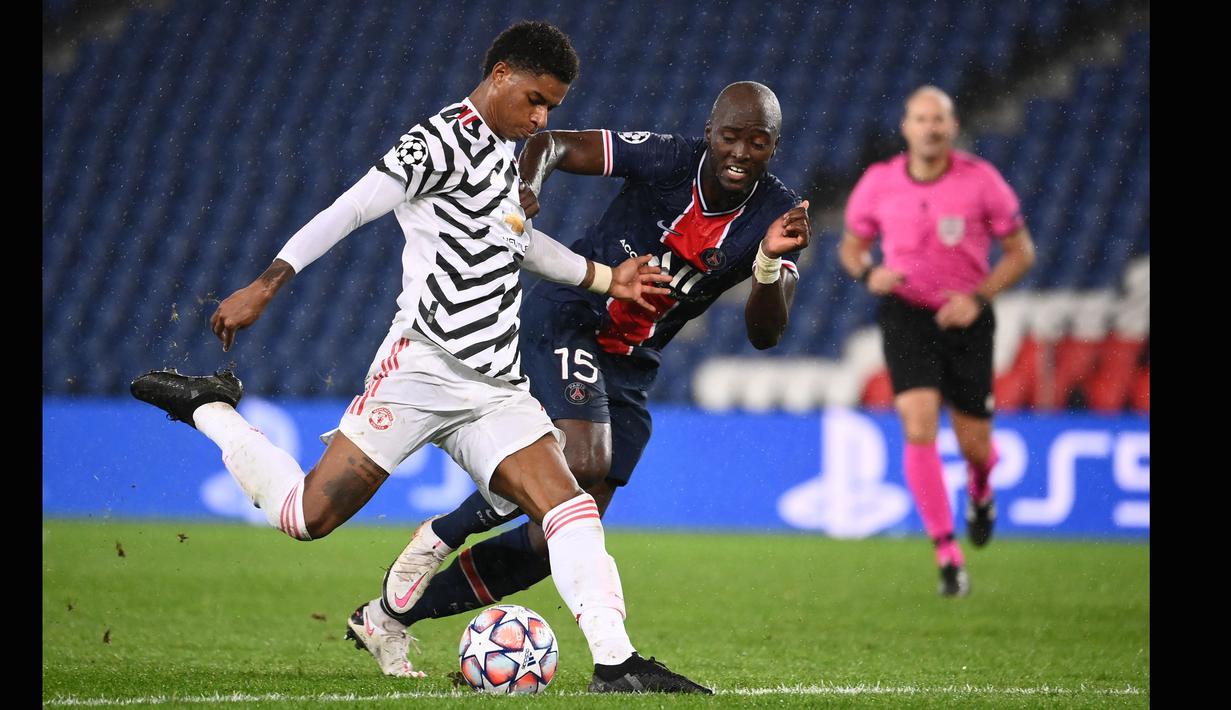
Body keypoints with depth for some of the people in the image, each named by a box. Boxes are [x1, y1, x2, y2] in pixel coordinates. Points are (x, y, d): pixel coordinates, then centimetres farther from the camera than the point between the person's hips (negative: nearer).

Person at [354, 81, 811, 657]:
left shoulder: (775, 216, -10)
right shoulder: (666, 160, -19)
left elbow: (765, 334, -16)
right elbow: (555, 143, -12)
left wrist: (771, 262, -34)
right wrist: (528, 186, -33)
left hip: (629, 364, 5)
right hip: (568, 321, -5)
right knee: (584, 461, -30)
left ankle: (391, 613, 15)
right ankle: (439, 538, -6)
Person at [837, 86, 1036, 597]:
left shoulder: (981, 180, -9)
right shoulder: (878, 184, -4)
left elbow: (1021, 251, -1)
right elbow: (851, 246, 12)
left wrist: (978, 297, -15)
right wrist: (868, 274, -11)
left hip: (965, 318, 0)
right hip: (906, 314, 0)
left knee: (974, 446, 4)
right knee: (919, 429, -18)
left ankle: (980, 490, 45)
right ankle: (948, 556, -12)